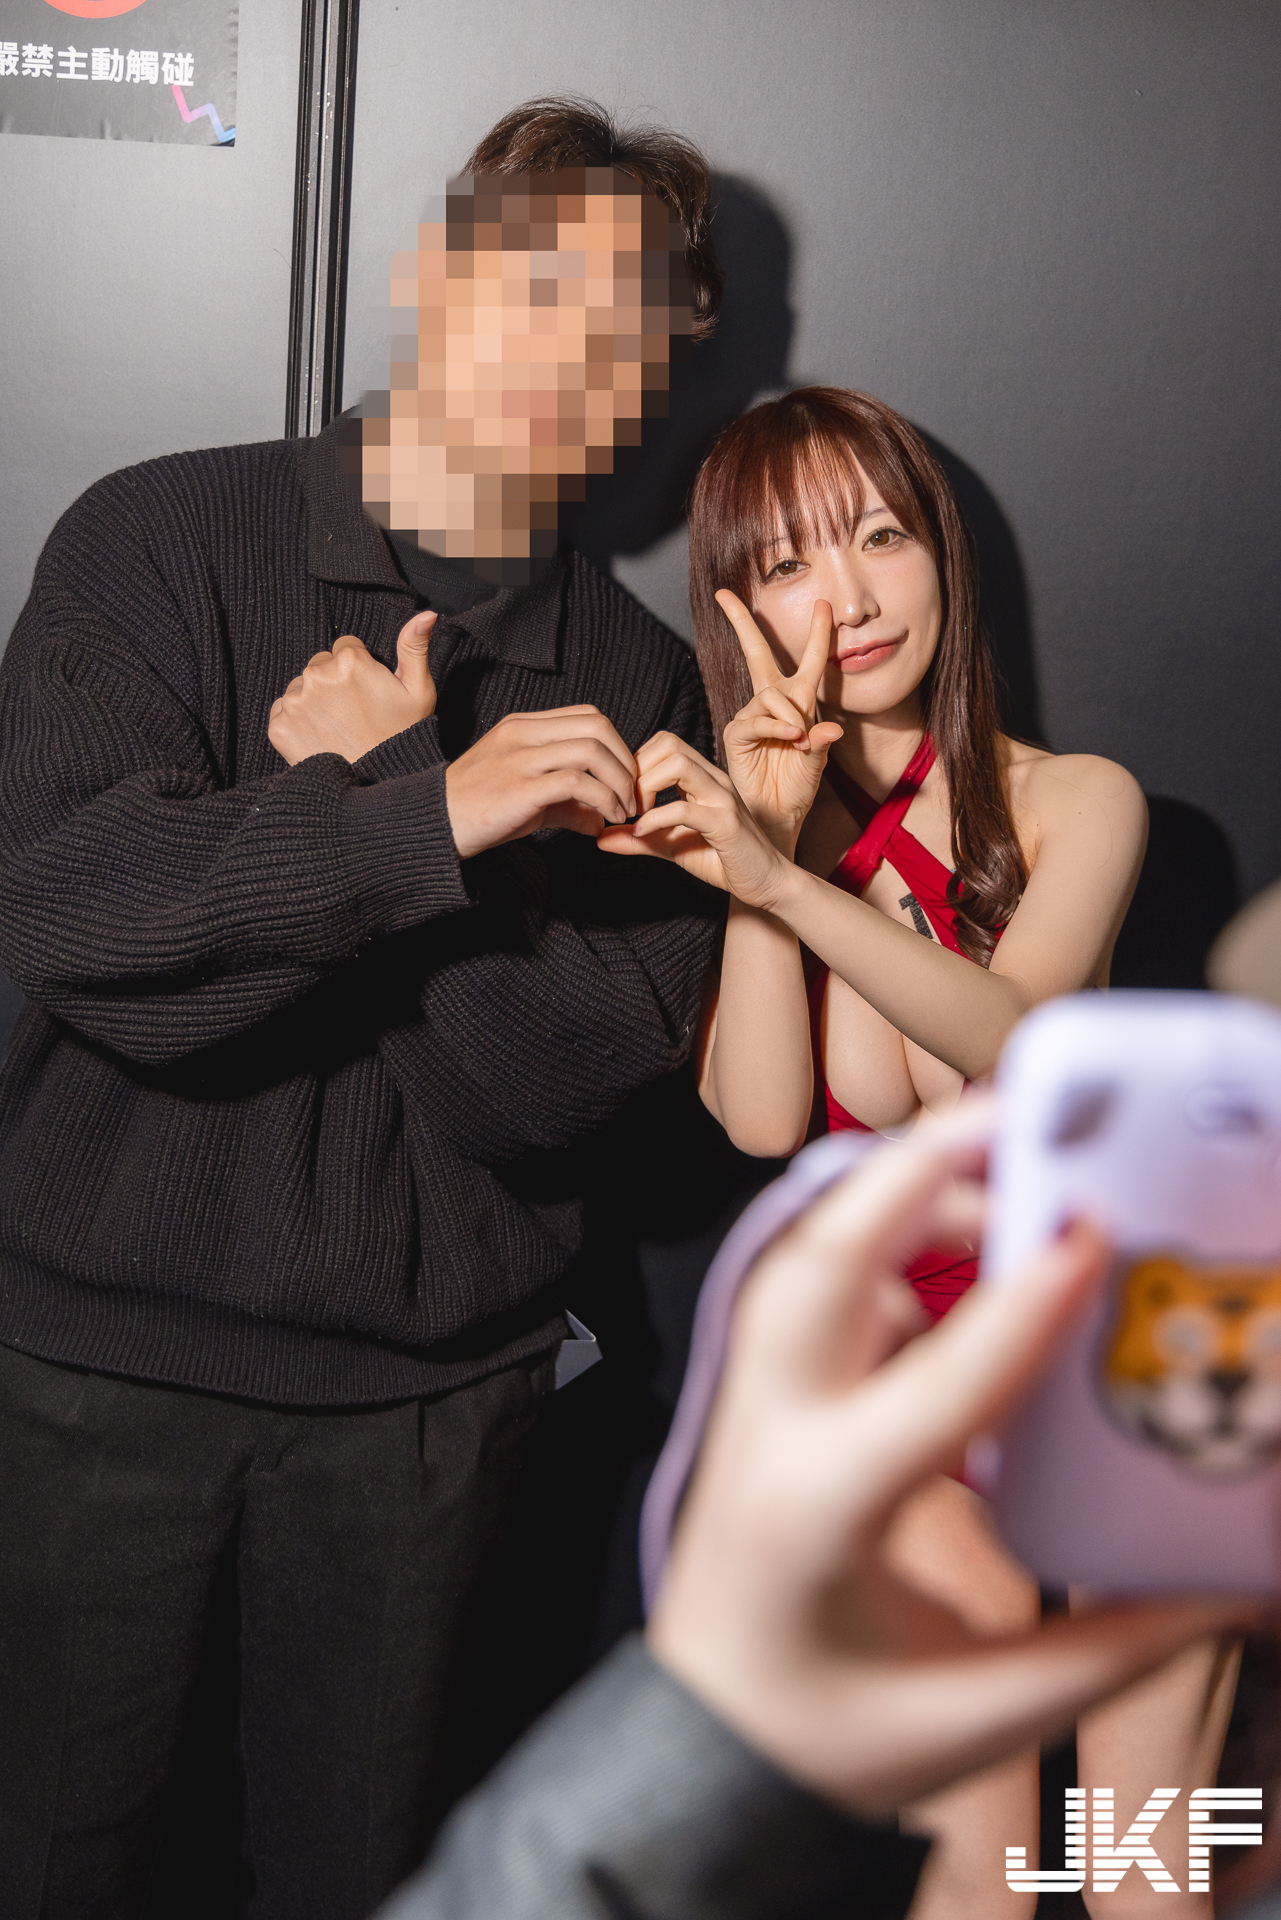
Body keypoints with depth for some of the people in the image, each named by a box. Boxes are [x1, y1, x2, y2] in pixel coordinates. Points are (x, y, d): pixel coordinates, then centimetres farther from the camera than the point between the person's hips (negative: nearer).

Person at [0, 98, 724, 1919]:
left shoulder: (636, 690, 0)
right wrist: (426, 820, -27)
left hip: (429, 1380, 1)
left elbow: (564, 1071, -11)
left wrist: (355, 782, -15)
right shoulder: (166, 538, -4)